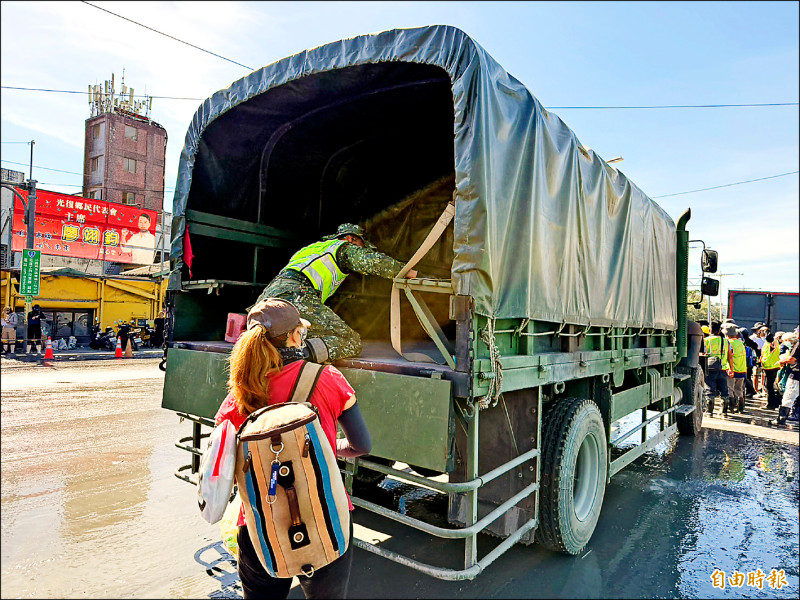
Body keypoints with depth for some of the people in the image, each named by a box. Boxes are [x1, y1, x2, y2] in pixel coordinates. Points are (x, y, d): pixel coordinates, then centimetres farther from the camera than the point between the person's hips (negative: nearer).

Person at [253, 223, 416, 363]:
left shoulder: (315, 247, 38)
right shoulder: (344, 247, 16)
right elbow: (373, 261, 0)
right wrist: (410, 272, 6)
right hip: (298, 297, -8)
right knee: (352, 342, -9)